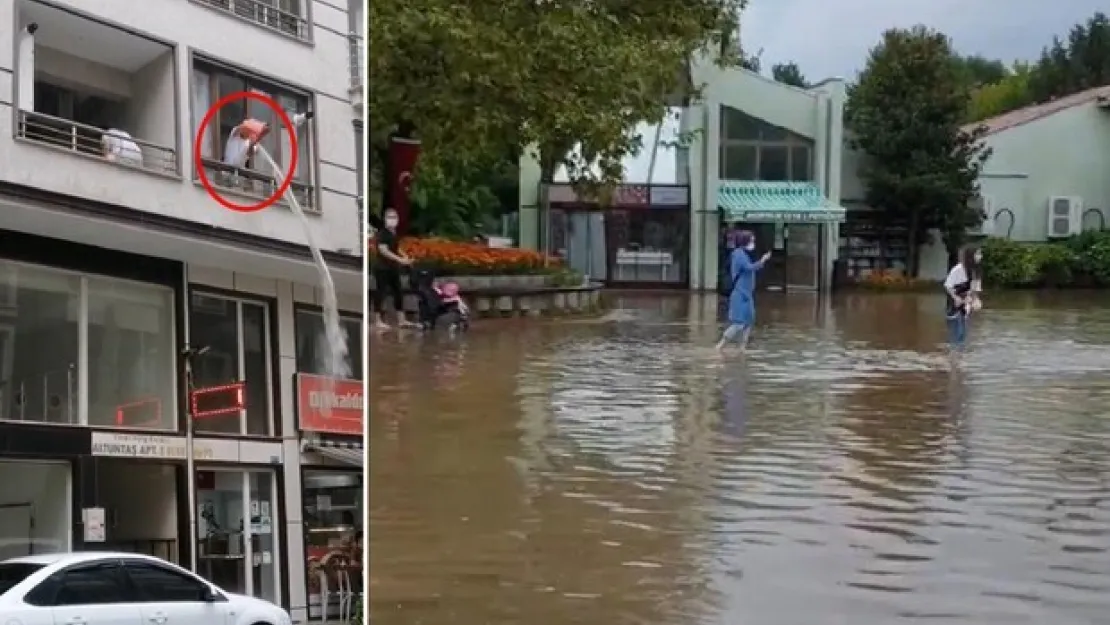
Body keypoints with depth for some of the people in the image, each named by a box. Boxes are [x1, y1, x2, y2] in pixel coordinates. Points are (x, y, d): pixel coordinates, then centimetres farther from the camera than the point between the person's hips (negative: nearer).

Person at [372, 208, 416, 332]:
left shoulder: (395, 234, 12)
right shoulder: (382, 233, -14)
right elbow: (383, 251, -23)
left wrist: (406, 258, 7)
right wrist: (400, 260, -26)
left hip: (394, 268, 9)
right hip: (383, 268, -9)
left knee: (398, 293, 11)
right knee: (380, 293, -5)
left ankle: (401, 320, 19)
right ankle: (377, 322, -2)